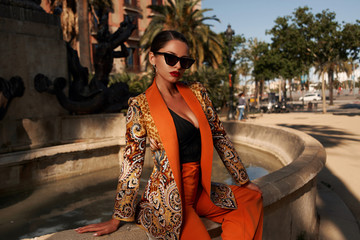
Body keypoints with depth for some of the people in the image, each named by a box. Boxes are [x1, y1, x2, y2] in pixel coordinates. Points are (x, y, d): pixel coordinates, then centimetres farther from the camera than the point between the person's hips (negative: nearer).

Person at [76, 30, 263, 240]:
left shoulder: (197, 93, 6)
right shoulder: (141, 105, -7)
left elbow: (219, 137, 11)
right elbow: (133, 161, -8)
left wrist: (244, 181, 14)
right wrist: (118, 218, -6)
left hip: (200, 189, 6)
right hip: (168, 198, -6)